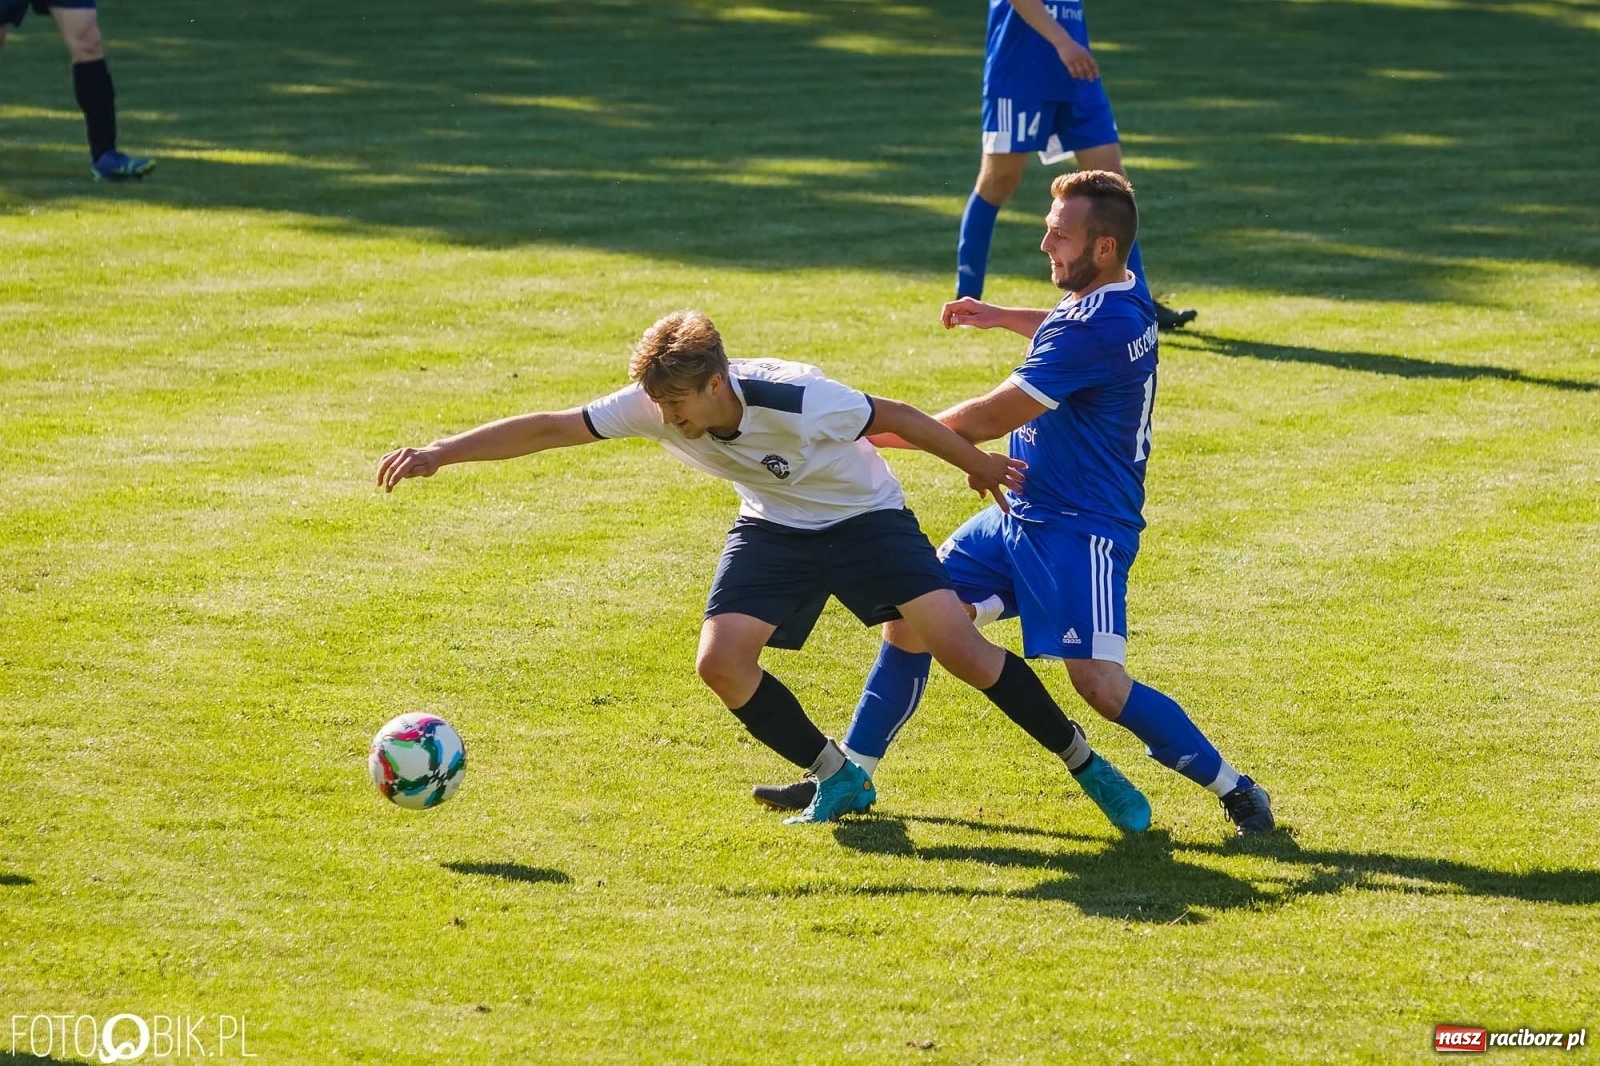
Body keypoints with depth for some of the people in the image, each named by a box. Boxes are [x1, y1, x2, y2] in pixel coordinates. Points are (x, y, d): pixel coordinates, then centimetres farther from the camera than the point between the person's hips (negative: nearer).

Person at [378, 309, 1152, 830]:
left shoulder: (797, 401, -35)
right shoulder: (654, 404, -23)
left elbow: (893, 416, -19)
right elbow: (548, 429, -22)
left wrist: (976, 464, -5)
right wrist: (438, 453, -31)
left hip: (864, 517, -4)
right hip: (775, 528, 5)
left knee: (960, 646, -16)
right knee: (721, 662, -16)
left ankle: (1086, 767, 0)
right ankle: (838, 780, 3)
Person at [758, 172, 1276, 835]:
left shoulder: (1096, 327, -25)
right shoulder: (1123, 298, 6)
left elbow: (983, 421, -21)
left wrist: (877, 433, -13)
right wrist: (1000, 318, 28)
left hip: (1082, 529, -10)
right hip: (1019, 513, 10)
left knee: (1100, 684, -18)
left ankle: (1236, 792, -2)